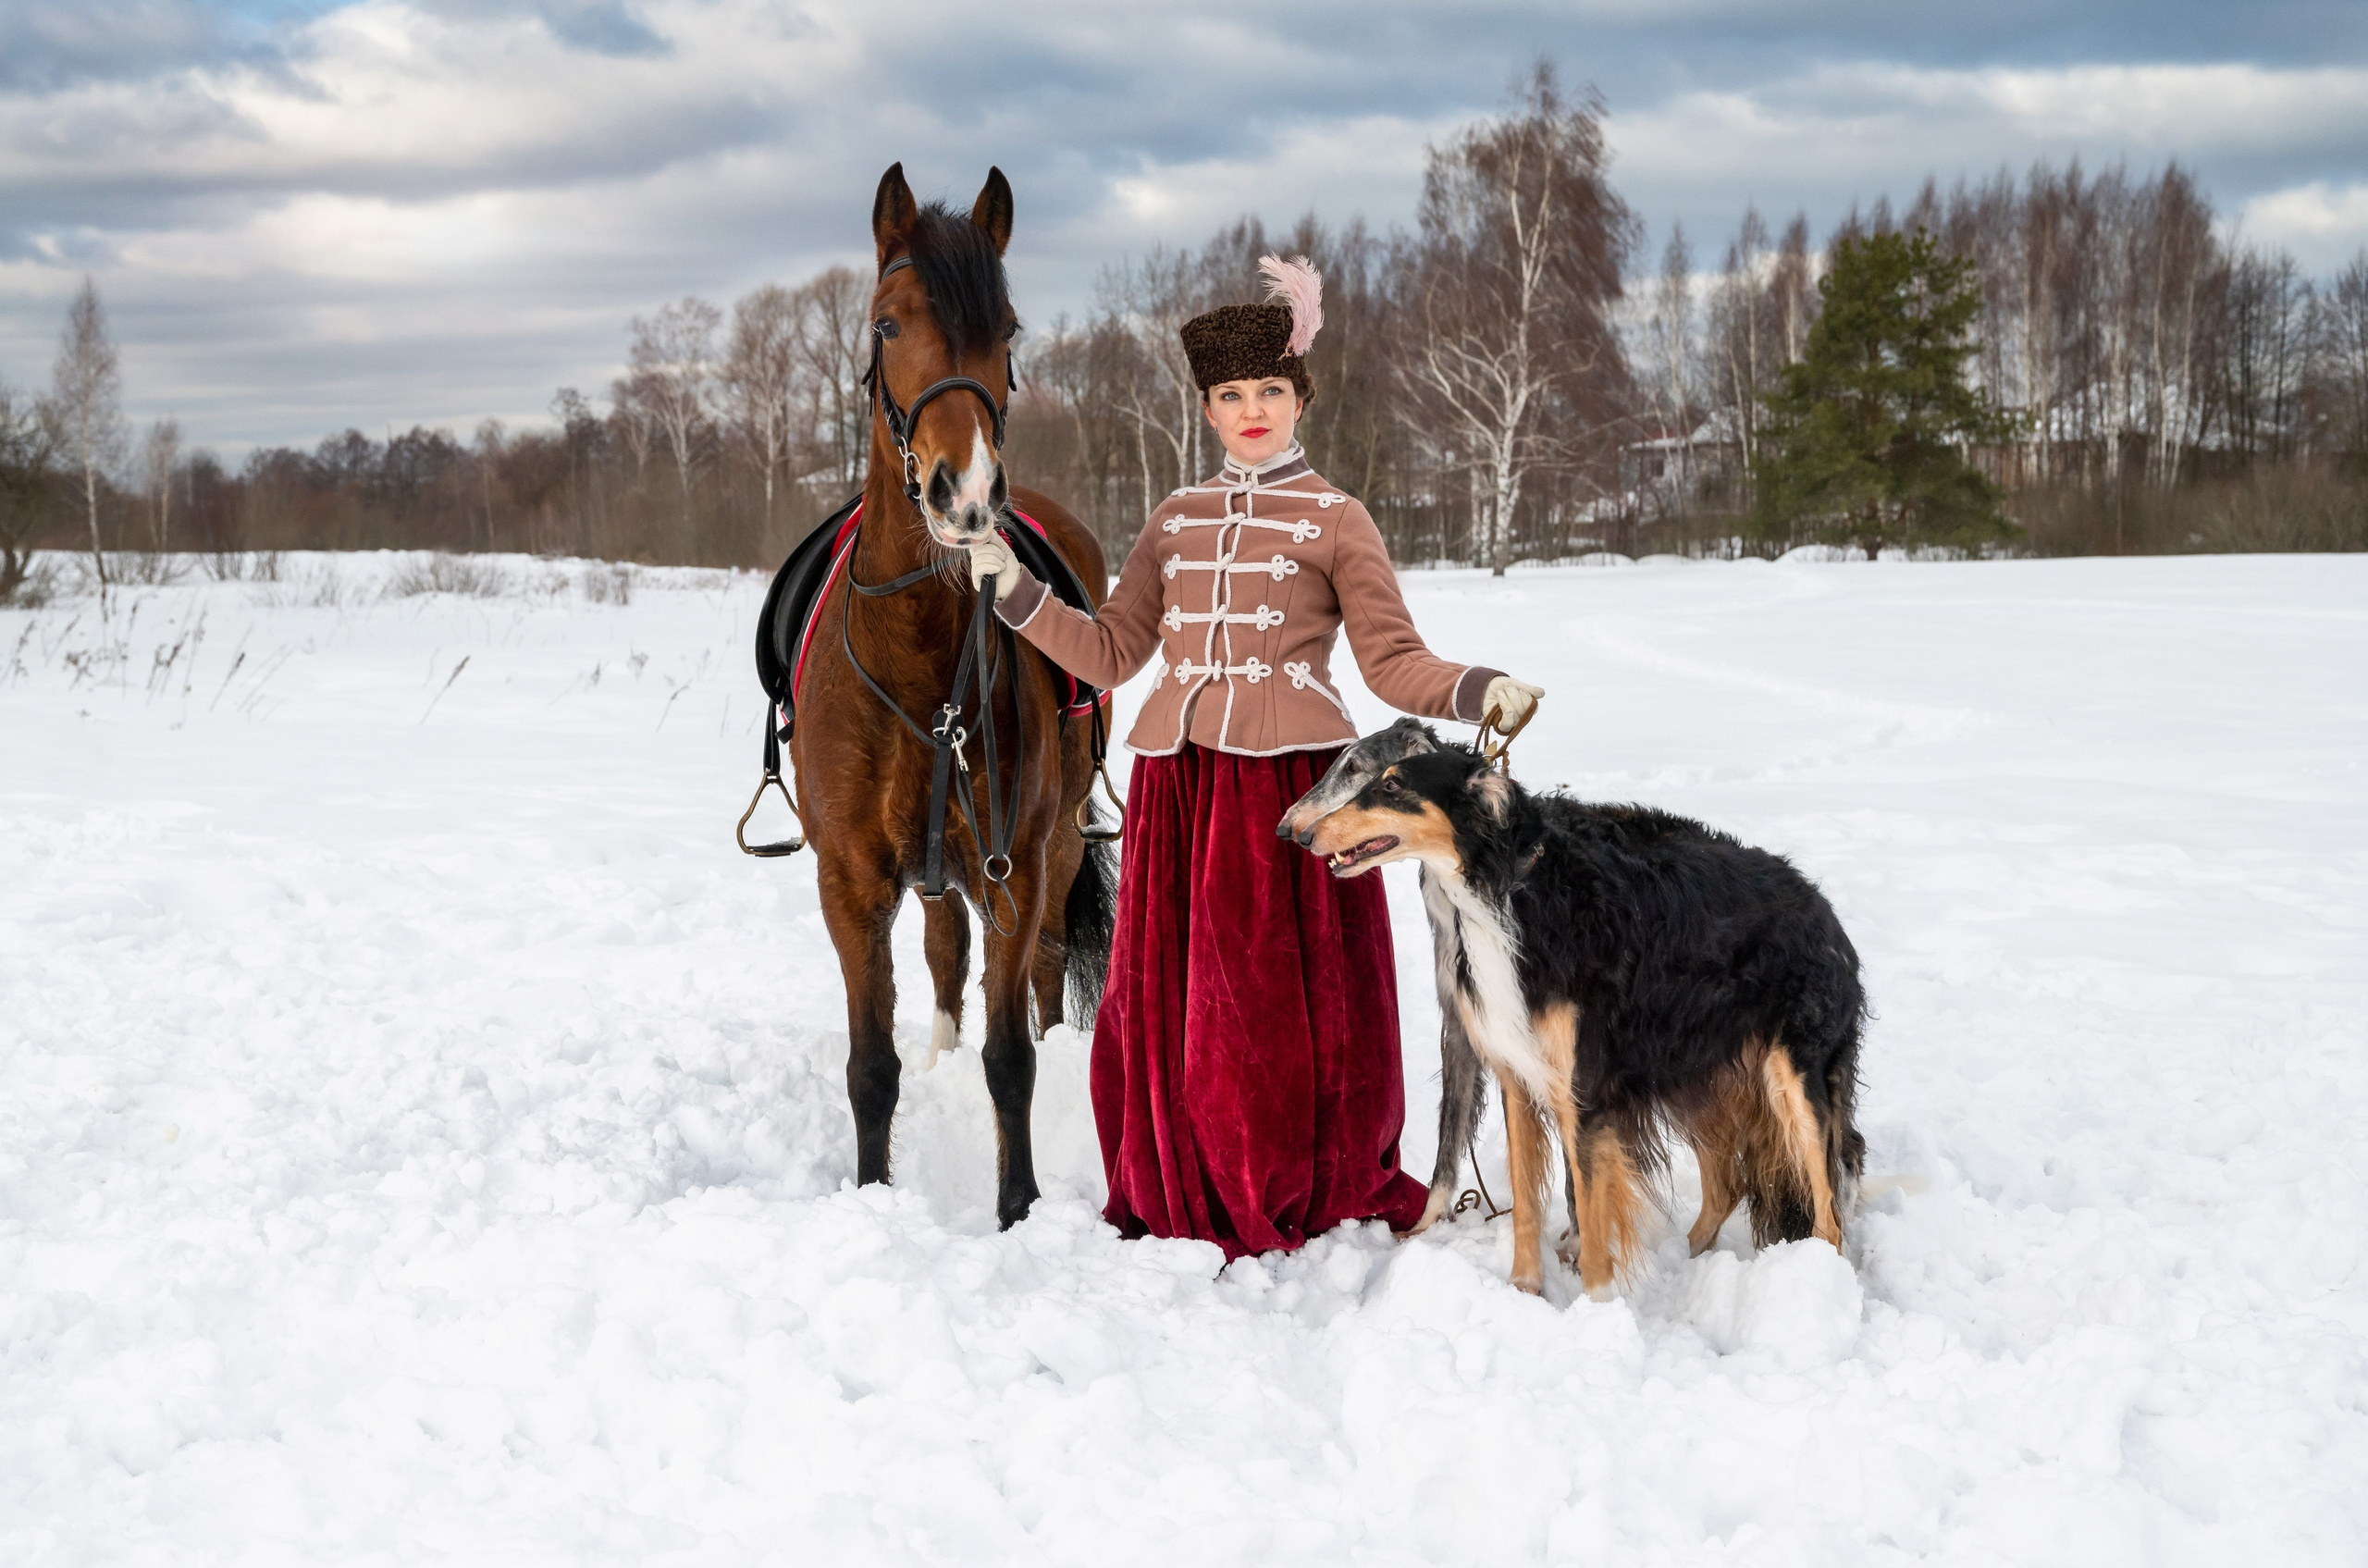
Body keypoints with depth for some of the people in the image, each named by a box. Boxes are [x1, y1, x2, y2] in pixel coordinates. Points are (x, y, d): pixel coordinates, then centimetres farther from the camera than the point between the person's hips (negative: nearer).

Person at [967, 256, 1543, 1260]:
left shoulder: (1335, 522, 5)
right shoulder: (1176, 521, 17)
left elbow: (1393, 663, 0)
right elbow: (1109, 653, 16)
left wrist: (1479, 690, -18)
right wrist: (1013, 590, 8)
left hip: (1291, 779, -4)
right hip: (1176, 786, 4)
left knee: (1286, 1002, -4)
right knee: (1166, 997, 5)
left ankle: (1321, 1207, 8)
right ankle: (1176, 1205, 18)